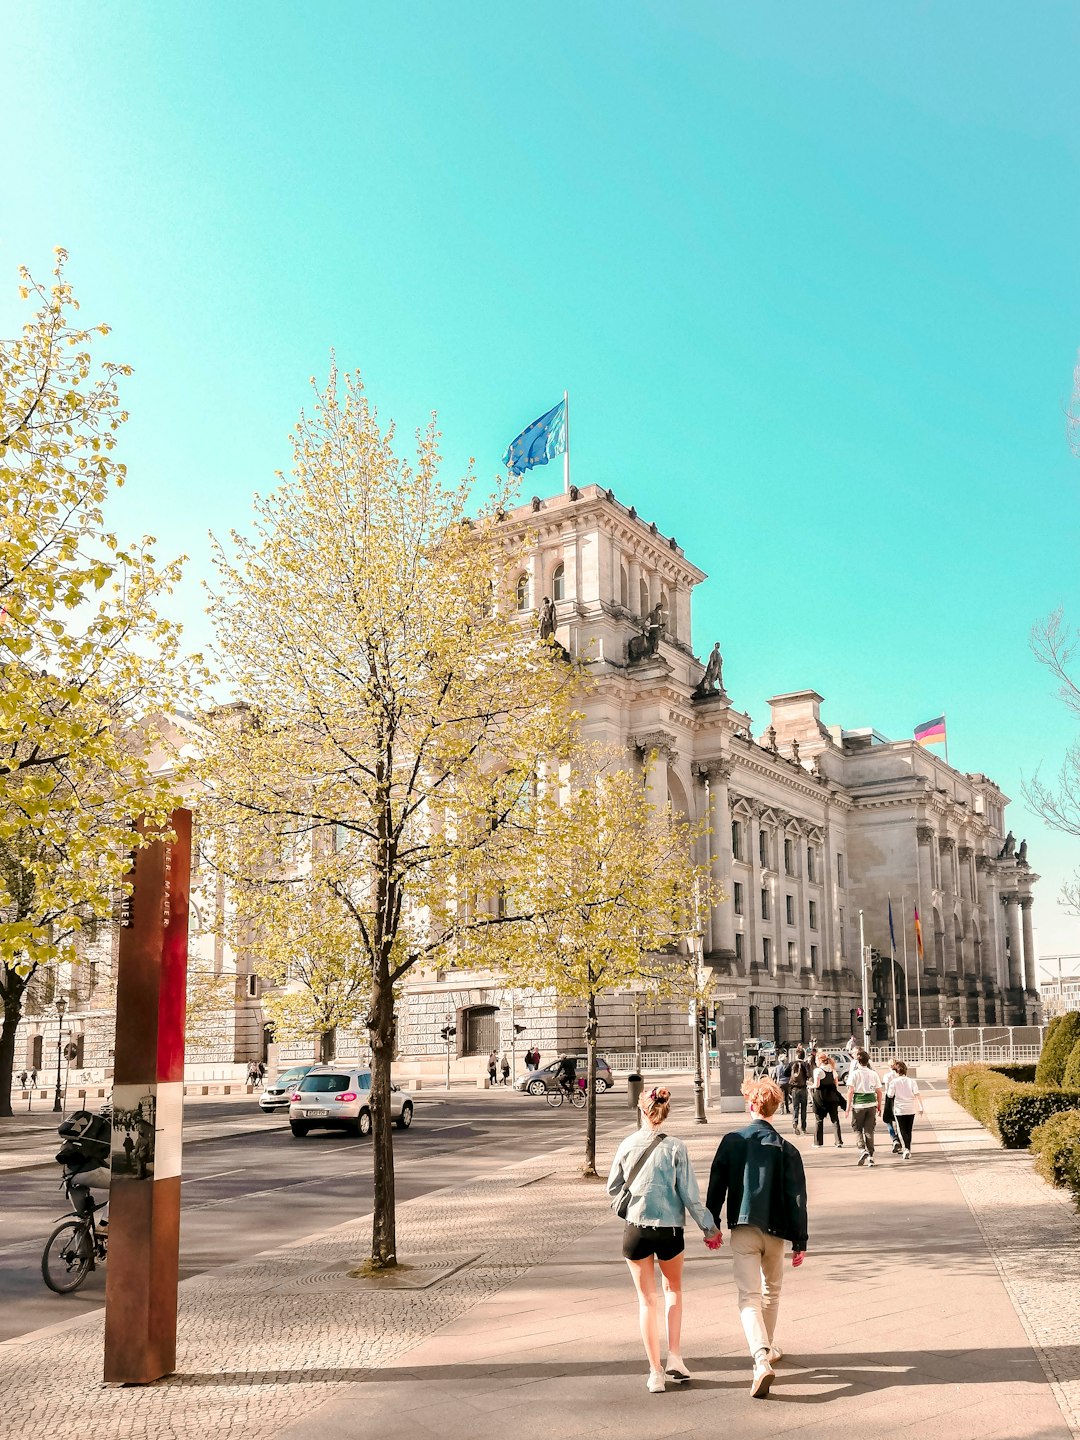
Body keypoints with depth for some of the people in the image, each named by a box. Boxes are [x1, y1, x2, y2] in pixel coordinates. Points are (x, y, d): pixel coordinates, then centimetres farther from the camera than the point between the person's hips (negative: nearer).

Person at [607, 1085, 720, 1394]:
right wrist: (709, 1228, 5)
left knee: (647, 1300, 13)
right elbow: (690, 1194, -7)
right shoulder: (675, 1148, -10)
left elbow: (612, 1188, 5)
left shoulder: (627, 1145, -5)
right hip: (669, 1230, 0)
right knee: (673, 1288, 25)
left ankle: (655, 1372, 13)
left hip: (636, 1230, 1)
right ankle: (675, 1358, 17)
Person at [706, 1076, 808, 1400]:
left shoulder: (731, 1142, -4)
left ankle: (762, 1361, -22)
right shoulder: (785, 1148, -4)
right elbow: (797, 1197, -5)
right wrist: (800, 1241, 1)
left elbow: (716, 1186, -1)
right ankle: (768, 1349, 38)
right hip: (775, 1231, 1)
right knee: (771, 1291, 24)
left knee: (749, 1297, -4)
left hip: (743, 1230, -1)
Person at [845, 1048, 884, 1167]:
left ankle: (862, 1150, -10)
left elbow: (850, 1091, -10)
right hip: (871, 1104, 3)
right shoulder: (873, 1074, 5)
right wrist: (879, 1106, 17)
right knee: (869, 1130, 10)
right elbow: (879, 1092, 7)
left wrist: (848, 1105, -5)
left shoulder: (854, 1073, -6)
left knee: (857, 1128, 11)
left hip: (858, 1104, -3)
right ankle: (870, 1156, 8)